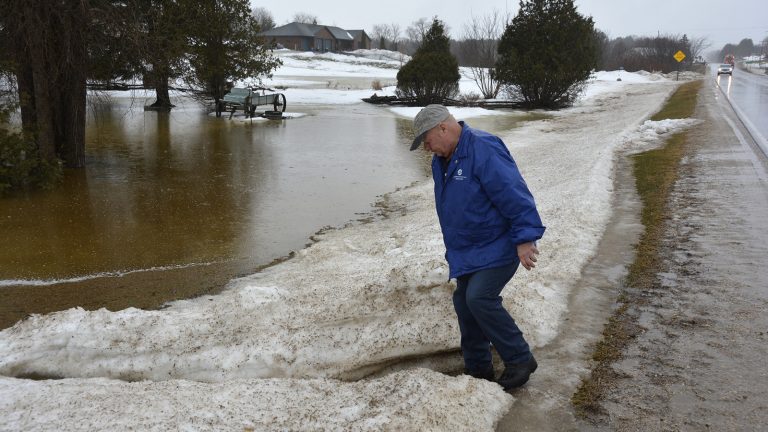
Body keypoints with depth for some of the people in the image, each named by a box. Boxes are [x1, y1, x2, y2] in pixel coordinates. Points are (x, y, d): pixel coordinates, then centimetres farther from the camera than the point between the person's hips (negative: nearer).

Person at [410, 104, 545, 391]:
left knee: (480, 298, -21)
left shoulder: (484, 150, -23)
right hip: (467, 252, 10)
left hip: (498, 247, -9)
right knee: (464, 302, 9)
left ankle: (520, 360, -3)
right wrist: (454, 244, 26)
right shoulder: (442, 160, 8)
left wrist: (525, 238, -27)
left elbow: (514, 195, -26)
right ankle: (478, 368, 24)